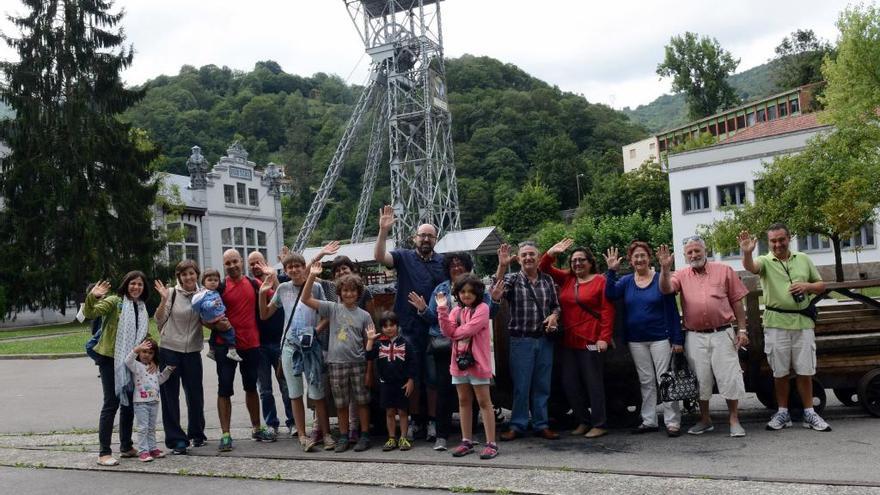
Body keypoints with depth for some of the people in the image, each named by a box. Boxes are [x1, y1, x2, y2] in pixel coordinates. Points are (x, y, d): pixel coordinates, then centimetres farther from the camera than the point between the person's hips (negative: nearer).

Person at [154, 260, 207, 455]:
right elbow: (159, 320, -5)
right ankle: (176, 439, 10)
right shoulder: (172, 293, -5)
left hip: (192, 351, 2)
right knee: (170, 396, 1)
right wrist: (164, 299, -19)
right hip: (169, 351, -2)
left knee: (195, 394, 10)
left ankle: (196, 433, 30)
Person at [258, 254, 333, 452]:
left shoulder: (315, 287, 0)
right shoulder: (282, 289, 7)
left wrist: (318, 329, -13)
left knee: (317, 393, 1)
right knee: (295, 394, 6)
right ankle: (302, 435, 13)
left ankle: (326, 433, 12)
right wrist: (263, 293, -2)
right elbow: (265, 315, 12)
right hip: (289, 345, 2)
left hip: (312, 345, -2)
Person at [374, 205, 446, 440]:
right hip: (409, 329, -1)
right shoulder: (404, 257, 3)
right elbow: (379, 256, -13)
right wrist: (384, 230, -25)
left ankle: (432, 421, 15)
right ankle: (415, 420, 20)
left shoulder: (443, 261, 9)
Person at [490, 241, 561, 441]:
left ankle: (541, 424, 20)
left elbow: (556, 305, 17)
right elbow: (495, 296, -21)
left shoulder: (548, 280, 8)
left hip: (545, 339, 3)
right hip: (521, 340, -3)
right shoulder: (512, 279, -2)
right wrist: (502, 267, -28)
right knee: (521, 385, 2)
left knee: (542, 384, 10)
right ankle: (517, 425, 14)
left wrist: (554, 316, -6)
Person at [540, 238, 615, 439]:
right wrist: (551, 253, -4)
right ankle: (583, 421, 24)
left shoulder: (600, 281, -6)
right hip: (569, 341, 6)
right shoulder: (566, 279, 11)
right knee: (570, 383, 10)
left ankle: (600, 424, 13)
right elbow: (544, 269, 15)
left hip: (590, 341, -6)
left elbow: (607, 311, -9)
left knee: (594, 383, 1)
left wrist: (604, 338, -15)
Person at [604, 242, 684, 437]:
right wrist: (611, 271, -22)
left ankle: (672, 422, 3)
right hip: (636, 340, 4)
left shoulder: (660, 279, -4)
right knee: (646, 382, 11)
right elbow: (610, 295, -12)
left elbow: (672, 310, -5)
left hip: (660, 338, -4)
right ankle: (649, 421, 19)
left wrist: (677, 339, -9)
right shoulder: (626, 281, 6)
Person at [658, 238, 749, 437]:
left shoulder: (724, 271, 3)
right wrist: (665, 268, -26)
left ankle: (734, 420, 13)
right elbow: (665, 289, -12)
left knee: (729, 377, 0)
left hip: (722, 334, -1)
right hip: (695, 337, 2)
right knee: (700, 379, 10)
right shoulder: (681, 275, 6)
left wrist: (742, 329, 0)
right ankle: (705, 420, 23)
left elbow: (736, 301, 4)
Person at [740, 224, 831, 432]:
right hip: (776, 324, -2)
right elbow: (750, 267, -24)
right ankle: (783, 413, 17)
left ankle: (809, 413, 16)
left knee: (805, 371, 5)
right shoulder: (765, 261, 0)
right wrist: (747, 253, -47)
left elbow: (821, 285, 16)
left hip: (803, 322, 2)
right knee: (780, 372, 7)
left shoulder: (803, 259, 10)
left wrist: (807, 286, -7)